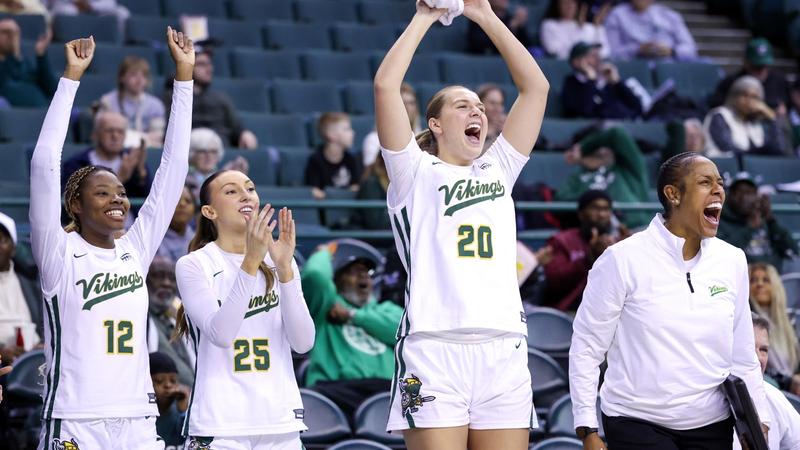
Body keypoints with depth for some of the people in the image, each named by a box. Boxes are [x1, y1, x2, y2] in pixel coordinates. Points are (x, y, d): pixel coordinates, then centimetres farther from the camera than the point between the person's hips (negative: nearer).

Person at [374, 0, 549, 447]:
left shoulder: (498, 170, 21)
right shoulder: (417, 174, 9)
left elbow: (536, 86, 19)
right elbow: (385, 85, -3)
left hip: (504, 352, 4)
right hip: (434, 352, -4)